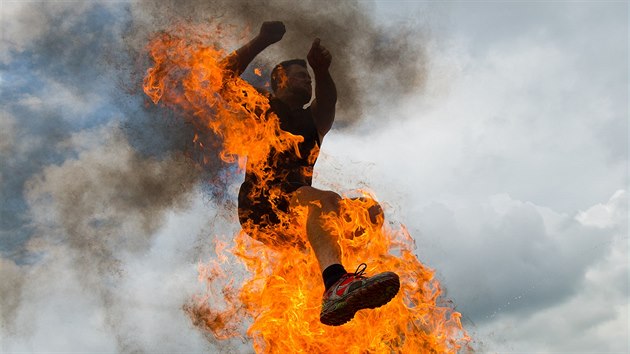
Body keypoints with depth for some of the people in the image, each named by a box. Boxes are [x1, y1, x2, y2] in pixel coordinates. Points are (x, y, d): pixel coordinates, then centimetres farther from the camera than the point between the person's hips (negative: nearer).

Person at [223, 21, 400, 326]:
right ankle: (336, 284, -59)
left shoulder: (312, 121, 23)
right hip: (260, 207, -6)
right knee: (323, 200, -34)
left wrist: (322, 71, -23)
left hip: (297, 208, 6)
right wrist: (261, 41, -14)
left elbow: (327, 102, -2)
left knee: (368, 209, -11)